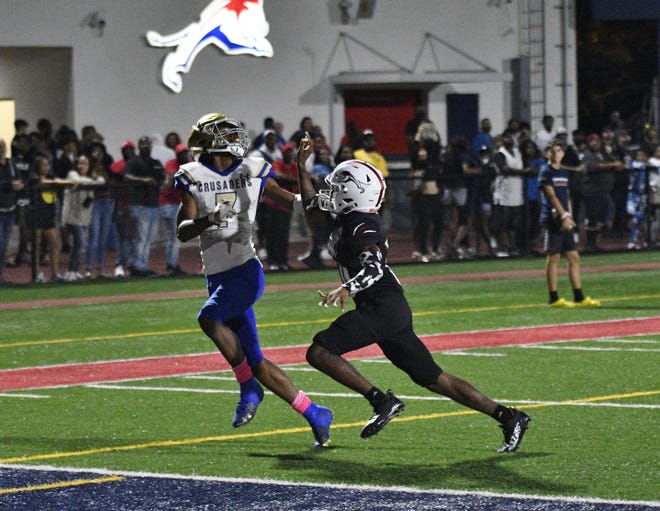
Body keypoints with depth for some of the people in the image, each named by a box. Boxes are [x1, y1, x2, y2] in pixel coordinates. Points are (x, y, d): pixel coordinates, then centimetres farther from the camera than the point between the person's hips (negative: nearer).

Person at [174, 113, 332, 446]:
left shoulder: (252, 172, 4)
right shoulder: (194, 178, 5)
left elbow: (295, 203, 12)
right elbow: (182, 232, -2)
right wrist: (206, 221, -23)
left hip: (245, 270, -3)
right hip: (217, 278, 3)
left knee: (209, 318, -29)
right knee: (255, 362, 0)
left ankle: (248, 388, -13)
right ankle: (314, 415, 8)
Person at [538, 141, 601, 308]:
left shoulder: (564, 172, 17)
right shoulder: (546, 172, -6)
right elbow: (552, 196, -15)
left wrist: (570, 216, 7)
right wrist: (564, 216, -22)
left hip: (566, 221, 8)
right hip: (552, 219, -8)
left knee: (574, 257, 7)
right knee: (553, 257, -5)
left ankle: (579, 297, 11)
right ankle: (554, 298, -1)